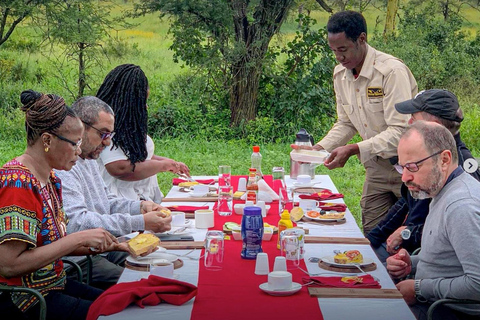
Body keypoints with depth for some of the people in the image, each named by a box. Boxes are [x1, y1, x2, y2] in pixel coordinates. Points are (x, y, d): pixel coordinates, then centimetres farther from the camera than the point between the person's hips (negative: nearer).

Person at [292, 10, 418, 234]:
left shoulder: (392, 71, -22)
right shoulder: (340, 73, 2)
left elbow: (400, 131, -27)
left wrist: (353, 150, -32)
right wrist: (320, 148, -4)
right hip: (378, 167, 7)